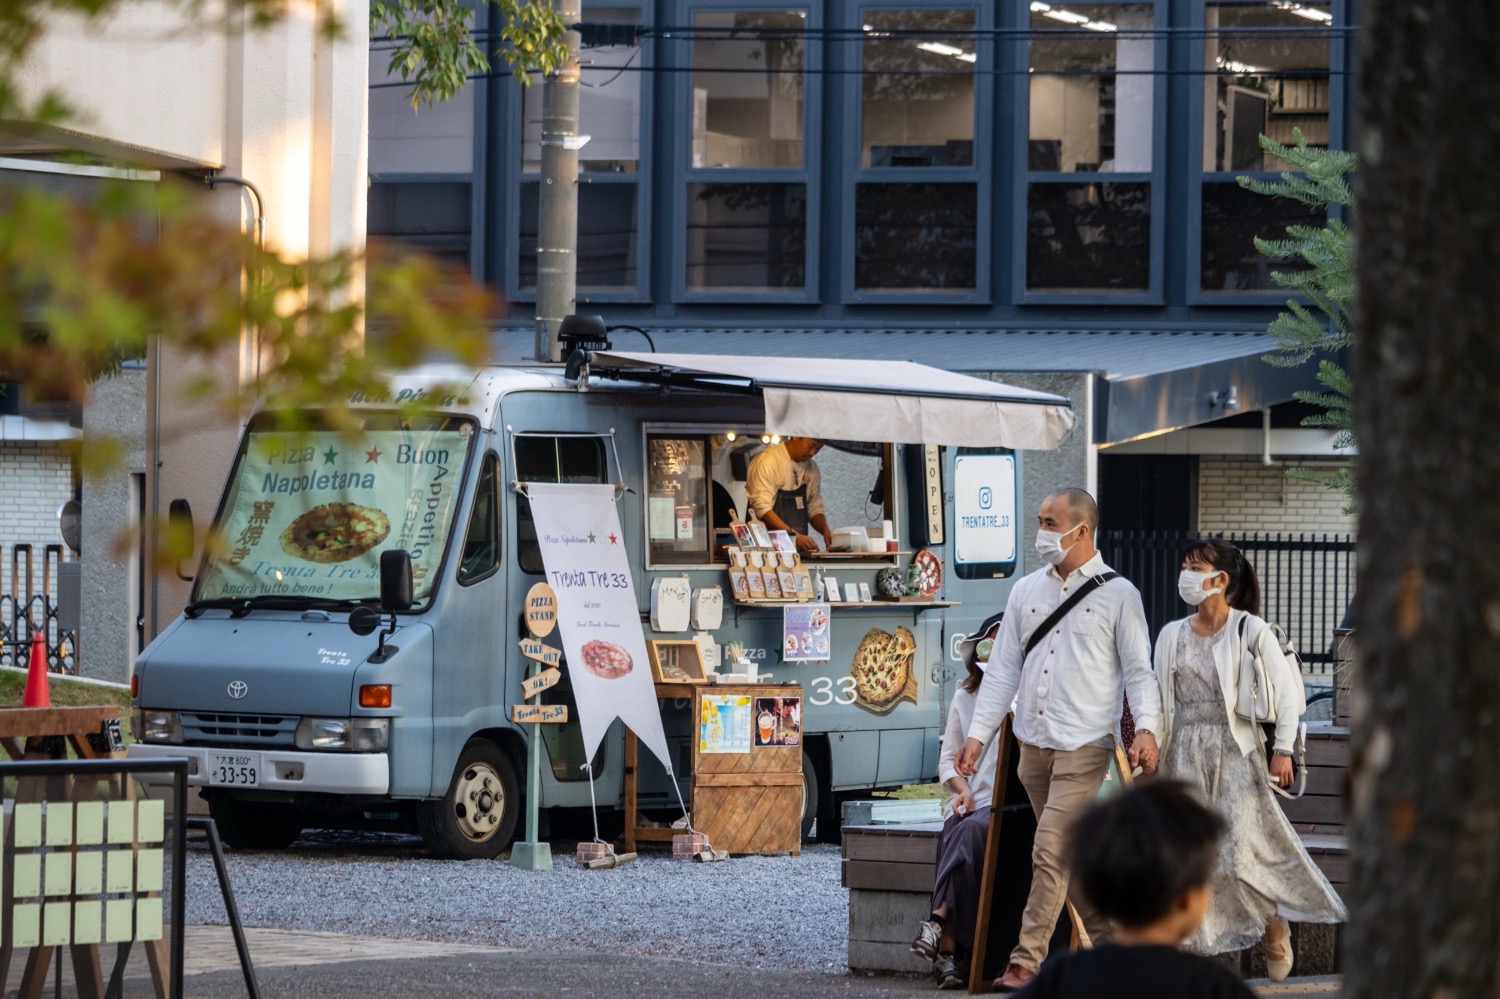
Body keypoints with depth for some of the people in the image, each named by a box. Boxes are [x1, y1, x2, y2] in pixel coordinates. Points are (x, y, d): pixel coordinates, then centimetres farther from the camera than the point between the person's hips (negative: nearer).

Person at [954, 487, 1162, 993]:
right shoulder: (1026, 591, 12)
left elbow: (1139, 670, -3)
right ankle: (1110, 942, 23)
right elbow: (1003, 669, 13)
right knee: (1072, 856, 11)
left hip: (1083, 746, -6)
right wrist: (978, 733, 5)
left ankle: (1027, 963, -15)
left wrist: (1146, 728, -18)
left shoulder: (1117, 595, -2)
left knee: (1051, 852, -14)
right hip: (1033, 743, 6)